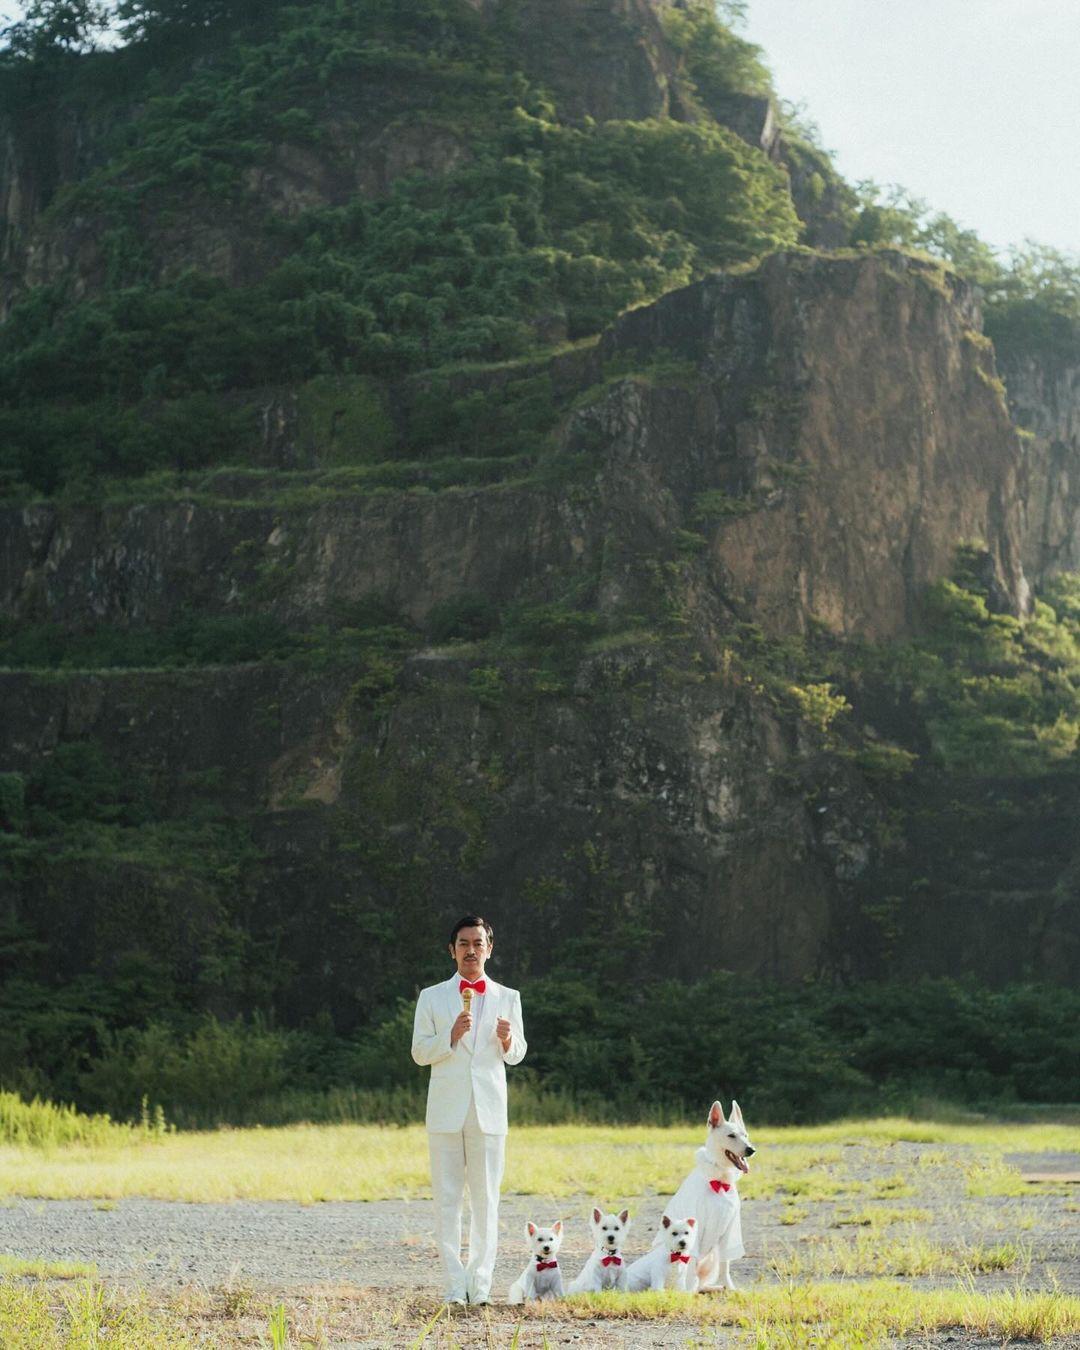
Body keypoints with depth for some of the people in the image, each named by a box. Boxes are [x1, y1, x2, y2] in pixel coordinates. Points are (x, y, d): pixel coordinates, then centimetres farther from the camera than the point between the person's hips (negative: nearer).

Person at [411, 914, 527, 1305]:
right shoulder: (432, 998, 7)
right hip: (446, 1110, 0)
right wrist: (452, 1035, -15)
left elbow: (517, 1055, 11)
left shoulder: (507, 998, 10)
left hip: (488, 1110, 1)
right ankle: (455, 1283, 2)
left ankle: (481, 1282, 4)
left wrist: (508, 1039, -12)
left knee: (486, 1198, -1)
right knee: (447, 1198, -1)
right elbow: (419, 1052, 2)